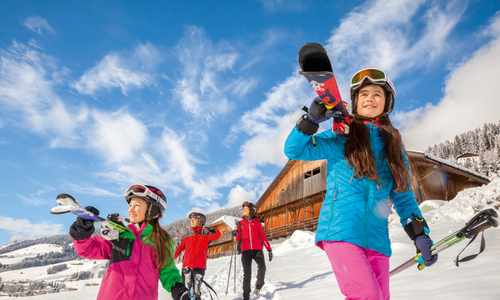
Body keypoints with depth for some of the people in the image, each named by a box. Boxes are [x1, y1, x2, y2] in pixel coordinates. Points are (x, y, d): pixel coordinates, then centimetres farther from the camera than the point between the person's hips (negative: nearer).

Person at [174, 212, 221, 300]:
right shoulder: (187, 238, 17)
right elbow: (179, 249, 16)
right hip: (187, 267, 2)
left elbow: (217, 235, -8)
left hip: (199, 267, -2)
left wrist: (212, 230, -30)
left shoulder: (205, 235, 7)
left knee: (196, 292, -4)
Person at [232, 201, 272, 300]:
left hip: (257, 249, -1)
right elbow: (238, 239, 10)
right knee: (247, 274, -1)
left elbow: (263, 236, 12)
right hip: (246, 251, 1)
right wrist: (235, 234, -14)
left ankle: (258, 286, -1)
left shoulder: (257, 222, 10)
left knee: (262, 267, -24)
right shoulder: (241, 223, 12)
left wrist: (269, 249, 7)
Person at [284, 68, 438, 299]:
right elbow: (294, 150, 1)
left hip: (376, 236, 5)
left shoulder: (393, 144, 16)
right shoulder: (341, 137, 6)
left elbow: (403, 194, 18)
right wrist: (312, 119, -13)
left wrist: (419, 233, 11)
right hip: (341, 230, -4)